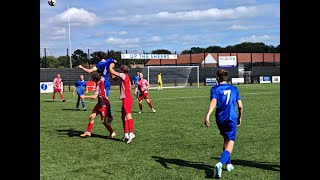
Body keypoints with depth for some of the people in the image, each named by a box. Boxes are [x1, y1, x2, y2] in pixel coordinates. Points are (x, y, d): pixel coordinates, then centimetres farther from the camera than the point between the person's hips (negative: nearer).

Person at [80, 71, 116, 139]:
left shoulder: (99, 85, -25)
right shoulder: (101, 80, -2)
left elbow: (94, 96, -28)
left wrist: (85, 96, -23)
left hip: (104, 104, -9)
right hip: (100, 104, 9)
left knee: (103, 121, -4)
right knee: (91, 116, 4)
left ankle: (112, 133, 12)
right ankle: (88, 132, 10)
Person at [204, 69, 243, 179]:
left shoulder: (215, 89, 1)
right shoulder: (234, 89, 9)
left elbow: (213, 102, -18)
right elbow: (240, 106, 10)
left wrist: (207, 115, -28)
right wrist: (240, 118, 25)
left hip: (220, 119, 1)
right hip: (232, 119, -1)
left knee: (226, 140, 24)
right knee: (230, 144, -7)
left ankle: (228, 164, 33)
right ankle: (220, 163, -31)